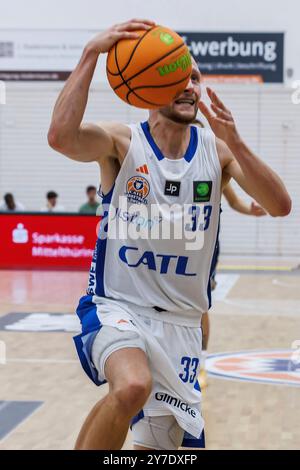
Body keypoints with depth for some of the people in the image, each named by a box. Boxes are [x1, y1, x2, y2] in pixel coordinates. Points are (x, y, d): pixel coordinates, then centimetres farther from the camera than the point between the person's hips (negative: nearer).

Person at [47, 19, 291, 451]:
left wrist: (234, 142, -25)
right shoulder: (121, 142, -9)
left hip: (181, 321, 4)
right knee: (133, 386, -37)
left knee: (161, 447, 9)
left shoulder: (217, 150, 0)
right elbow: (61, 136, -31)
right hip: (117, 306, -4)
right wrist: (92, 53, -32)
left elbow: (280, 206, -13)